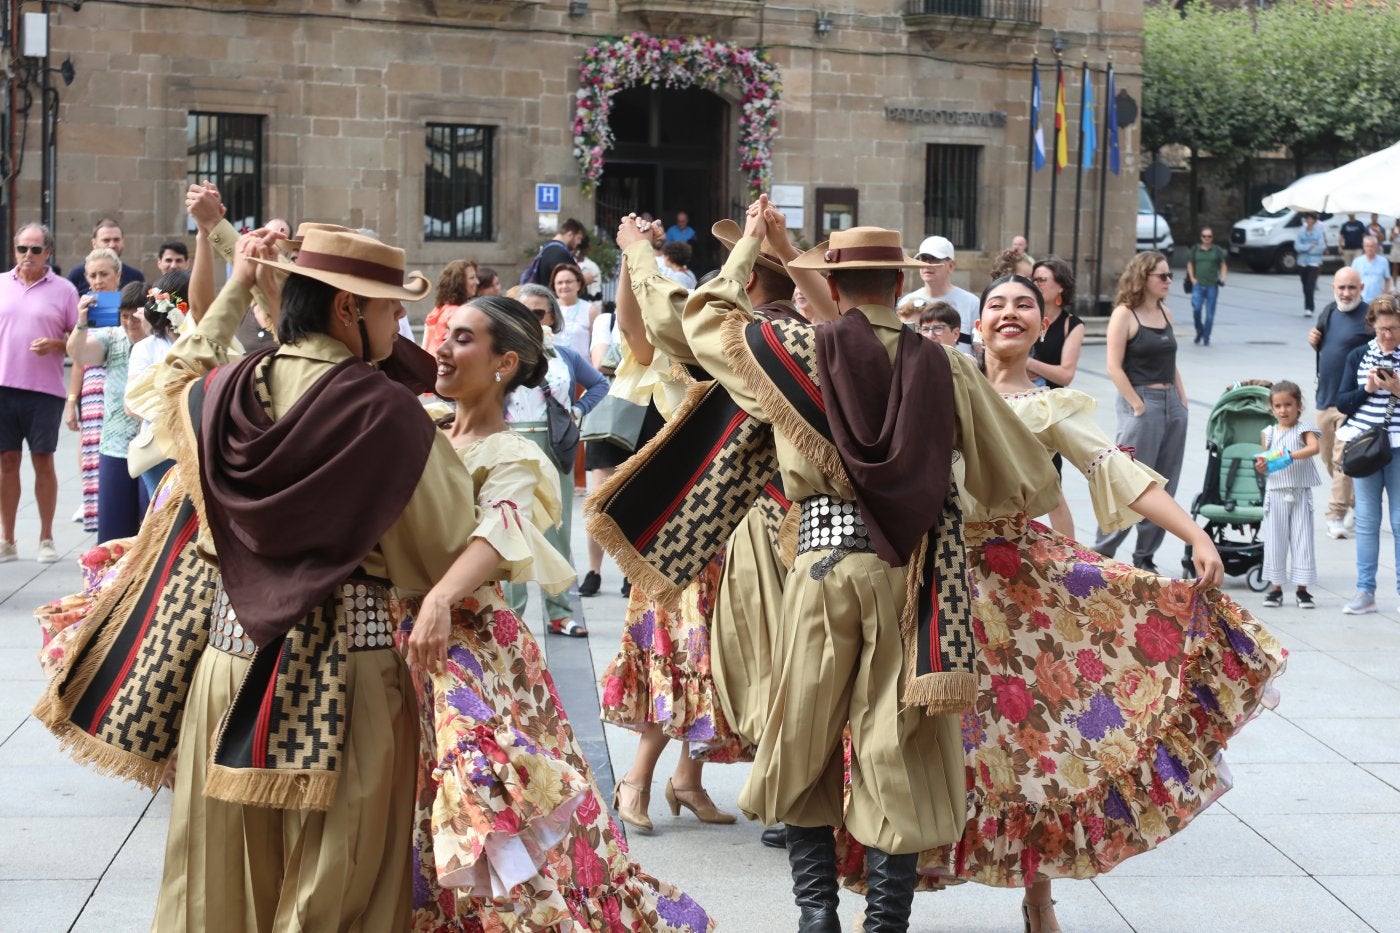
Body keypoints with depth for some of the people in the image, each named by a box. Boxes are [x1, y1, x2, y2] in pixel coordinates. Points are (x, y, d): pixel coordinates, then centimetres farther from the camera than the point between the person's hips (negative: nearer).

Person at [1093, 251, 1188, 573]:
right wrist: (1138, 406, -15)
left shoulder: (1165, 313, 14)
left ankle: (1145, 556, 15)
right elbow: (1114, 367, -12)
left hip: (1172, 402, 7)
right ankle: (1102, 553, 1)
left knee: (1164, 488, 8)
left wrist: (1182, 400, 10)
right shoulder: (1124, 314, -7)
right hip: (1141, 403, -7)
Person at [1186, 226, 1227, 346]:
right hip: (1198, 284, 0)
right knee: (1196, 308, -17)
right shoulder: (1195, 249, 8)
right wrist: (1192, 278, 4)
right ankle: (1199, 331, 8)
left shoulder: (1217, 250, 7)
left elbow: (1223, 265, 13)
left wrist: (1223, 278, -2)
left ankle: (1206, 338, 10)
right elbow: (1190, 264, 17)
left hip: (1212, 285, 0)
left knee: (1210, 313, 0)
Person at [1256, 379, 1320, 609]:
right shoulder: (1268, 433, 8)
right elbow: (1263, 468, 13)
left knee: (1302, 540, -1)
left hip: (1300, 494, -3)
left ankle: (1302, 589, 4)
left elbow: (1315, 447, -22)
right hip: (1276, 494, 3)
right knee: (1274, 541, 3)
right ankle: (1276, 588, 11)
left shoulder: (1304, 430, -1)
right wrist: (1261, 467, -10)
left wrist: (1290, 455, -31)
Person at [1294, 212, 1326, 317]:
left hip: (1314, 262, -4)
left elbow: (1322, 247, -9)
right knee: (1305, 287, 9)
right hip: (1302, 262, 4)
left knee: (1310, 286, -15)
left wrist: (1305, 249, -7)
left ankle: (1309, 308, -18)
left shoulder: (1319, 232, -2)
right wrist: (1310, 246, -13)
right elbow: (1297, 246, -3)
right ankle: (1307, 308, 20)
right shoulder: (1301, 231, 6)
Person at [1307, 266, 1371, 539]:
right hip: (1325, 398, 7)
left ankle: (1336, 516, -8)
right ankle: (1356, 503, 33)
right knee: (1329, 460, 15)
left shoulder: (1368, 317, -11)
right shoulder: (1329, 312, 11)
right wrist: (1314, 341, 4)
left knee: (1342, 460, -11)